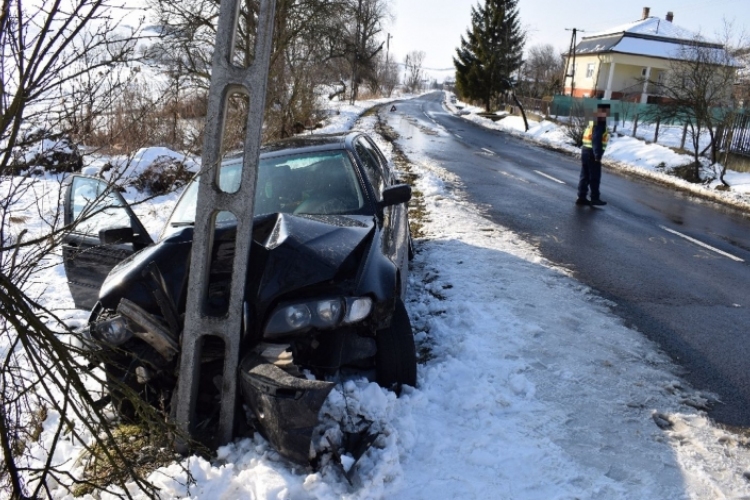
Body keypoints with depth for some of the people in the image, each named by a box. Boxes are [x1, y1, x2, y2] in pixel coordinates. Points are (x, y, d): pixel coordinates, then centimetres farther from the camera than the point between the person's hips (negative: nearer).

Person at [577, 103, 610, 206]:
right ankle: (595, 198, 9)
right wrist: (598, 155, -22)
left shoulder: (594, 120, 15)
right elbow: (596, 140, -21)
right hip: (592, 153, -9)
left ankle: (582, 198, 13)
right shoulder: (600, 122, -14)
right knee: (595, 177, 1)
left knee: (585, 176, 11)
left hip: (586, 150, 9)